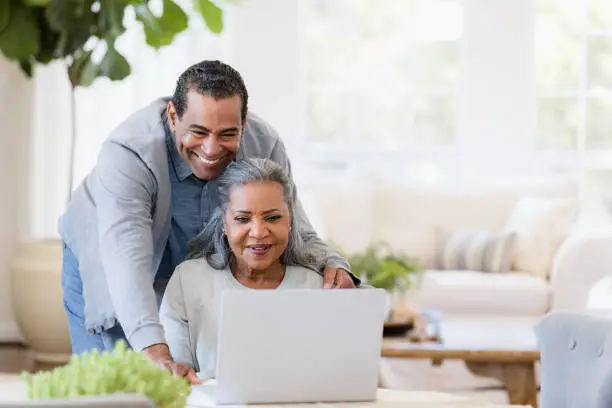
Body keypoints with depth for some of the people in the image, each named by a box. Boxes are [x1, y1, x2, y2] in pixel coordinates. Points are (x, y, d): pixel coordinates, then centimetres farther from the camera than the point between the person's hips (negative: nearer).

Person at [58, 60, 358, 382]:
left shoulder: (264, 145, -24)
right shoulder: (127, 154, -38)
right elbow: (127, 259, -50)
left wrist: (333, 266, -42)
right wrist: (155, 351, -66)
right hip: (106, 278, -3)